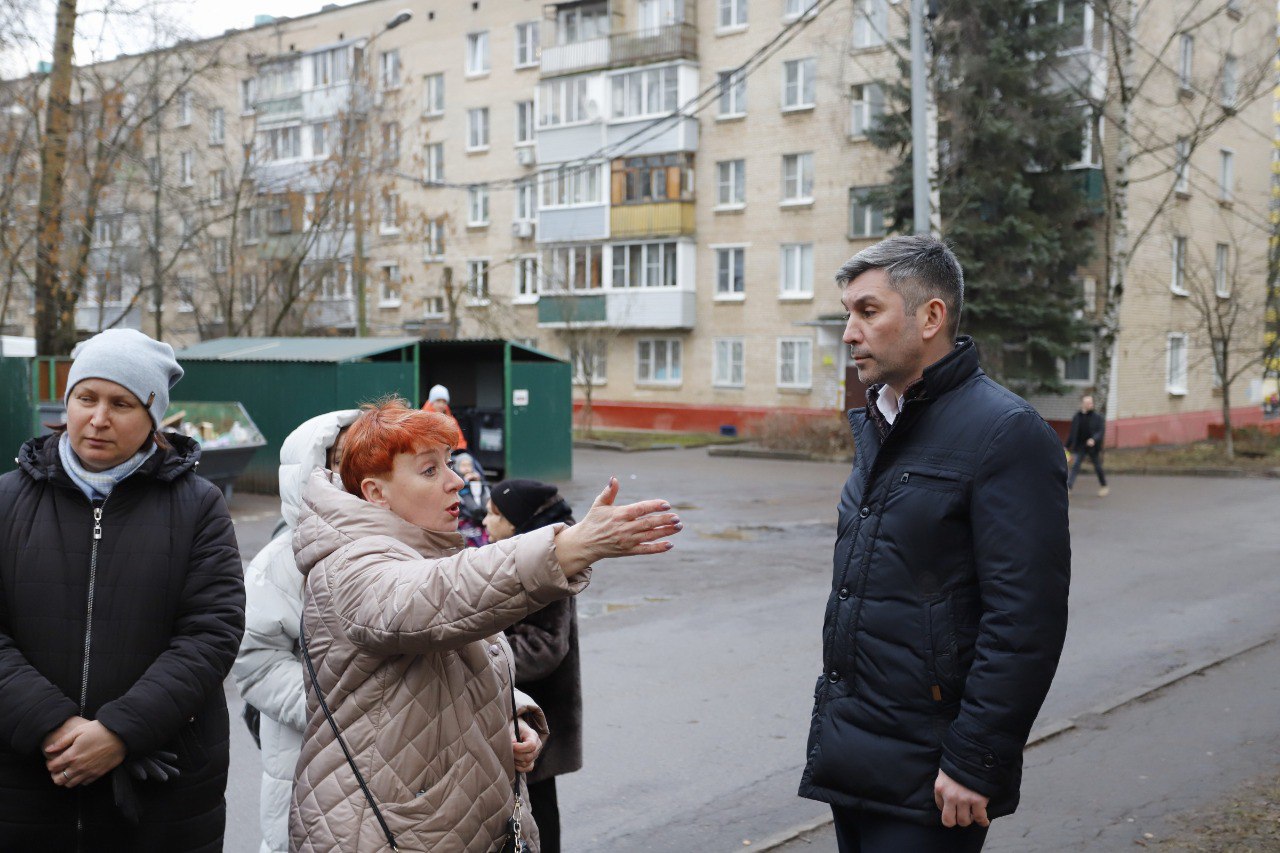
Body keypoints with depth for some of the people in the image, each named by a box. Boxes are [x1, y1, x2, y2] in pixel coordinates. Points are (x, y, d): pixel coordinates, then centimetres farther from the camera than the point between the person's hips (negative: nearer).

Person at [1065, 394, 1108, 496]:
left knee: (1098, 468, 10)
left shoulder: (1097, 417, -3)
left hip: (1093, 447, -1)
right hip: (1080, 447, 1)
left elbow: (1102, 431, -10)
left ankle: (1104, 487, 28)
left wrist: (1094, 439, -28)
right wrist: (1067, 446, 11)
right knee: (1075, 467, -8)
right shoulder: (1076, 417, 4)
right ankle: (1067, 487, -13)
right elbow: (1072, 433, 11)